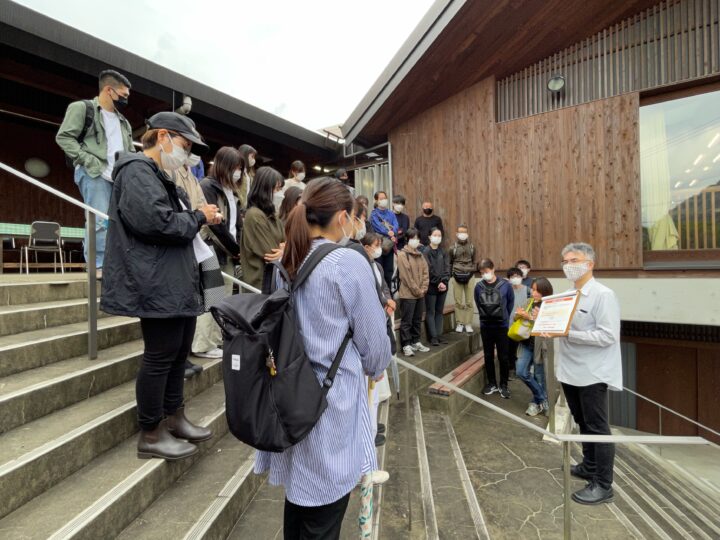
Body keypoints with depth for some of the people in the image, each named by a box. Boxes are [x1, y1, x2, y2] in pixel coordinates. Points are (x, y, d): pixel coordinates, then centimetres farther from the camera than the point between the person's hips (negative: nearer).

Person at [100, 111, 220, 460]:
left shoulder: (158, 176, 23)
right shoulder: (137, 171, -10)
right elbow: (156, 221, -24)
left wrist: (201, 217, 9)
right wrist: (198, 217, -10)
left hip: (177, 283, 11)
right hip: (158, 286, -11)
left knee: (179, 351, 15)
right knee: (160, 355, -2)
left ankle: (173, 418, 30)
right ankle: (151, 434, 14)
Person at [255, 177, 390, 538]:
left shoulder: (287, 262, 4)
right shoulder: (350, 262, -17)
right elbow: (372, 339, -11)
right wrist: (376, 368, 11)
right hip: (333, 398, -6)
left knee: (298, 493, 24)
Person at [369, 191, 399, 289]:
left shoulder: (391, 213, 14)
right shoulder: (374, 214, 1)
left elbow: (396, 226, 0)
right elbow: (378, 227, -12)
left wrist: (393, 233, -19)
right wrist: (389, 233, -22)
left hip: (390, 245, 4)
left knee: (389, 270, 8)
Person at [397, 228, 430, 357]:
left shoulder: (420, 255, 14)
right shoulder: (402, 255, -10)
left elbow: (426, 272, 10)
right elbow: (406, 276, -15)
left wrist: (423, 288, -3)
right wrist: (416, 290, -13)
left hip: (420, 294, 7)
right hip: (408, 294, -7)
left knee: (417, 320, 15)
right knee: (407, 321, -1)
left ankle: (416, 342, 26)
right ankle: (406, 345, 5)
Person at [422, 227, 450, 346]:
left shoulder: (443, 252, 11)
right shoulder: (426, 252, -5)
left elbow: (447, 268, 3)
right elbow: (428, 270, -12)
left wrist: (444, 282, -11)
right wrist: (438, 283, -14)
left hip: (443, 286, 5)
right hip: (431, 287, -5)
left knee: (439, 311, 11)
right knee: (431, 312, 1)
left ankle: (439, 334, 17)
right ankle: (433, 336, 7)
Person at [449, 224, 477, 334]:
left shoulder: (472, 247, 6)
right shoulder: (453, 248, 1)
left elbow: (474, 262, 14)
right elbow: (449, 263, 9)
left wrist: (473, 271, 3)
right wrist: (451, 274, 3)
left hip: (469, 276, 1)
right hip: (457, 276, -1)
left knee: (469, 302, 2)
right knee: (458, 302, 3)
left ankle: (468, 324, 10)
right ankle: (459, 323, 12)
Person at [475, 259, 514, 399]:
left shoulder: (505, 285, -11)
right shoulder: (479, 286, -6)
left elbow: (511, 302, 4)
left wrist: (504, 317, 10)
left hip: (502, 326, -2)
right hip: (485, 326, 2)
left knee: (503, 357, 6)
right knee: (488, 356, 11)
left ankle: (503, 385, 21)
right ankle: (492, 383, 26)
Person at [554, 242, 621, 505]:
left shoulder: (603, 295, -14)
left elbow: (608, 336, -21)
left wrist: (567, 333, -26)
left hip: (592, 374, -8)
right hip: (570, 372, 8)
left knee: (597, 428, 4)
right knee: (583, 424, 21)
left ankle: (603, 485, 16)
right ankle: (589, 466, 38)